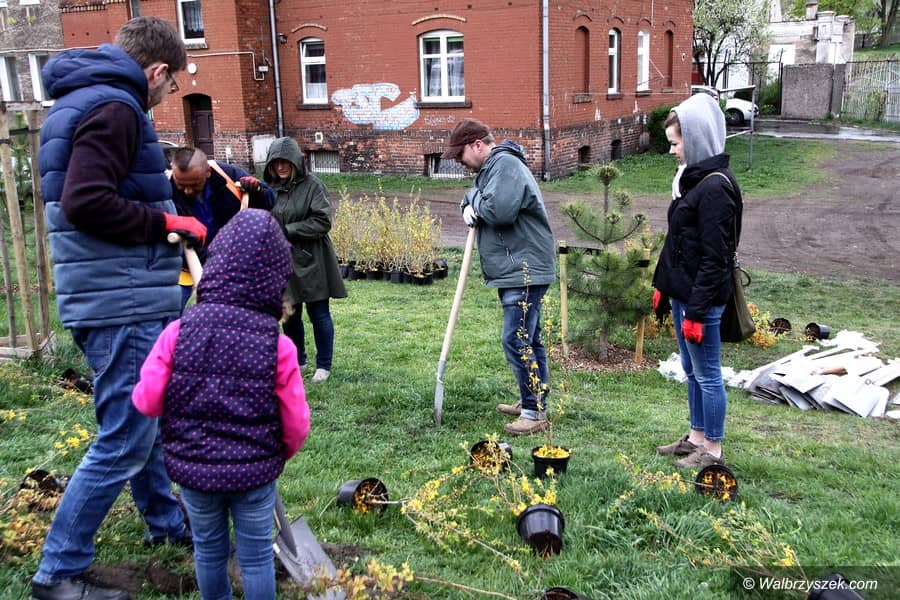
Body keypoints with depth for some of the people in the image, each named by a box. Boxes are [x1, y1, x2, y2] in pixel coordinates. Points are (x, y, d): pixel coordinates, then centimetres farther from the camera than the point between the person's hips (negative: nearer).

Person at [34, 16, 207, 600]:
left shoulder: (80, 101, 17)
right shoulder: (114, 108, -16)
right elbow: (85, 202, -27)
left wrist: (159, 216, 16)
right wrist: (165, 222, -17)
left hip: (123, 301, 11)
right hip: (123, 305, -11)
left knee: (143, 420, 23)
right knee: (124, 440, -2)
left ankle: (166, 520, 41)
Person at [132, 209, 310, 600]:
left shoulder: (179, 331, -13)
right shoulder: (279, 346, -15)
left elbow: (146, 401, -8)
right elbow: (296, 424, -9)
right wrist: (278, 457, 12)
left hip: (191, 466, 2)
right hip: (255, 471, -2)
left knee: (209, 549, 23)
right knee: (256, 555, 16)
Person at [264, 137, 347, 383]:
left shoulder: (312, 185, -9)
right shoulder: (270, 188, 4)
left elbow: (323, 221, -15)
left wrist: (288, 230, -16)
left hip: (311, 261, -4)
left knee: (319, 314, 5)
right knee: (289, 315, 14)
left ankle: (324, 365, 20)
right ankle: (296, 360, 33)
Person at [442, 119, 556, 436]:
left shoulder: (506, 164, -16)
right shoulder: (492, 166, 17)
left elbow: (499, 210, -29)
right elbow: (476, 196, 24)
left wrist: (475, 201, -9)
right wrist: (470, 205, 1)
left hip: (524, 272, -11)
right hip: (513, 271, 11)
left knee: (516, 340, -11)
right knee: (528, 339, 17)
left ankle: (535, 412, -4)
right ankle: (532, 402, 29)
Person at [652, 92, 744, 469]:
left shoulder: (714, 188, -19)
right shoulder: (693, 179, 11)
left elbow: (714, 259, -21)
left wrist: (696, 310, -20)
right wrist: (663, 286, 19)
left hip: (702, 299, -10)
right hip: (682, 293, 10)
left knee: (707, 375, 3)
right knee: (692, 372, 19)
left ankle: (713, 450, 16)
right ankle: (696, 437, 33)